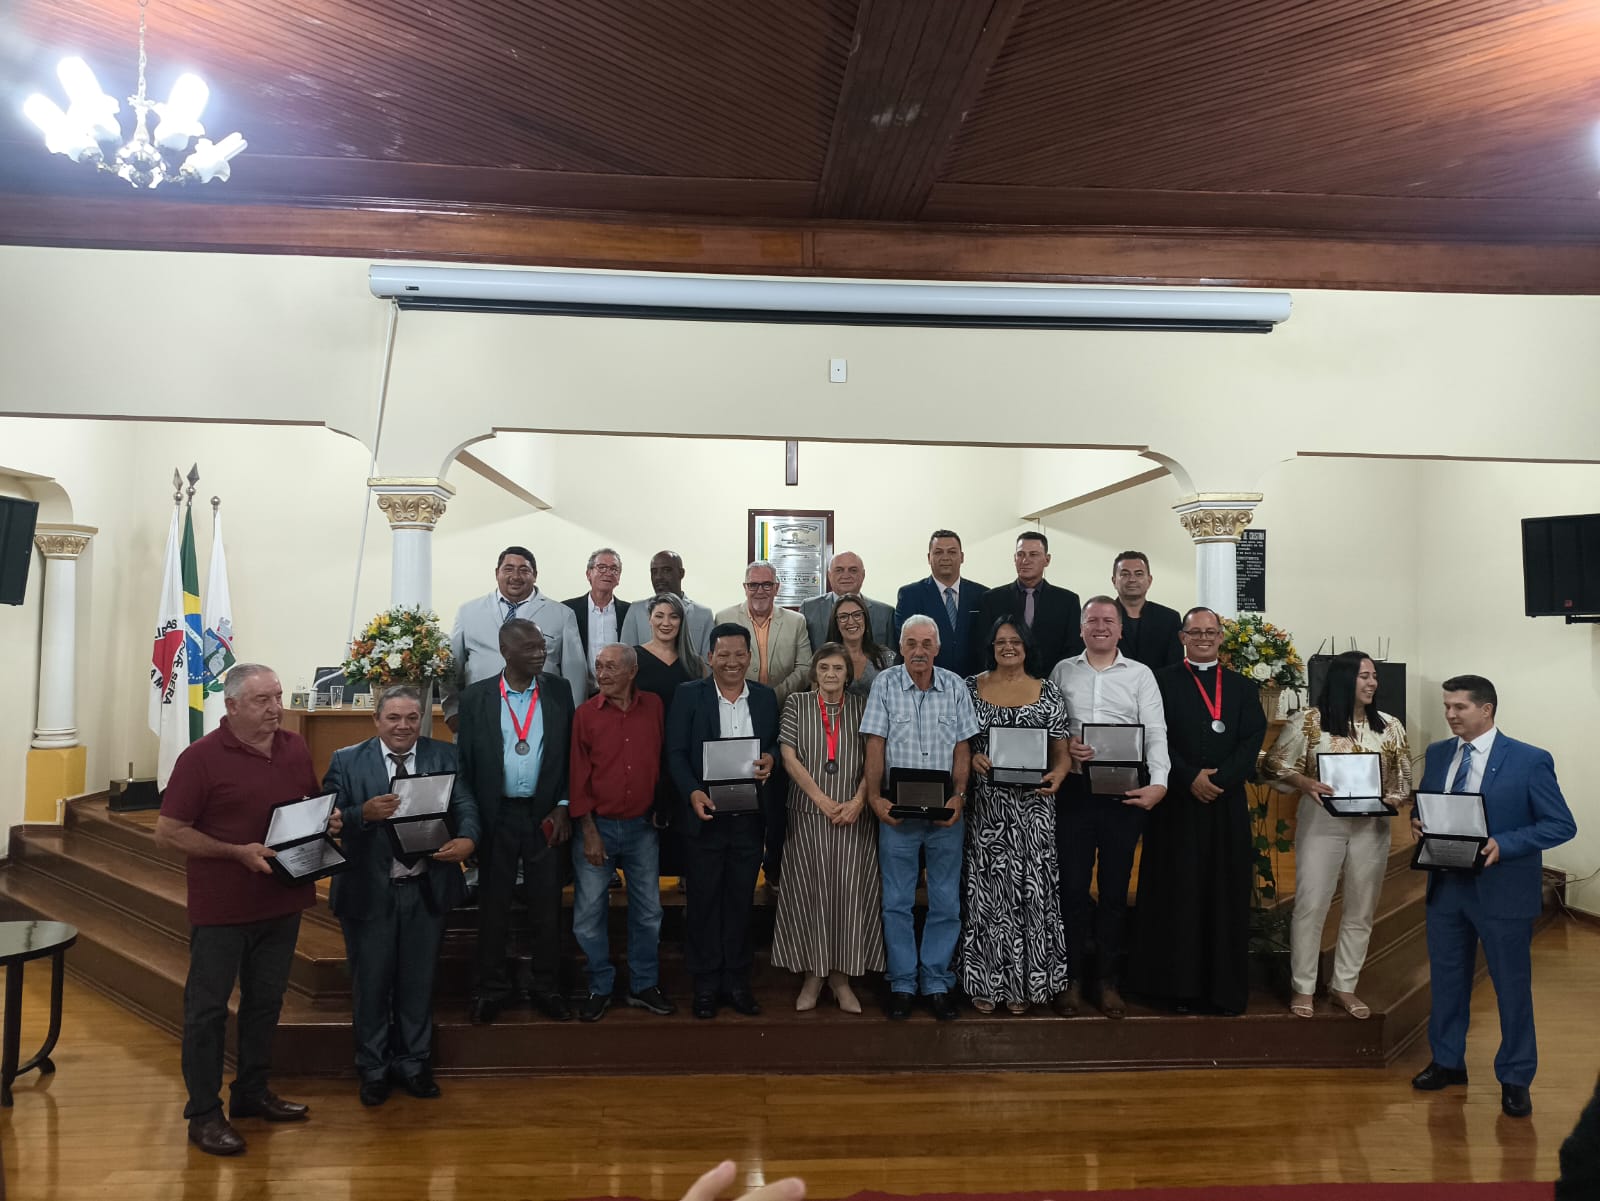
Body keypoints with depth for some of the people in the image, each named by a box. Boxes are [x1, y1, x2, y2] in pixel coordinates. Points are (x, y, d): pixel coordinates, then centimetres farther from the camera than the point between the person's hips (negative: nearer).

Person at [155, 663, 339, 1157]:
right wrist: (239, 851, -23)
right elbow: (168, 832, -14)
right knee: (207, 1008, 6)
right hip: (221, 907, -5)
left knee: (265, 1001, 17)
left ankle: (251, 1092, 34)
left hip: (282, 901, 6)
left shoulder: (296, 749, 2)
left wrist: (328, 820, -6)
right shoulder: (201, 758, -14)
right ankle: (203, 1113, 20)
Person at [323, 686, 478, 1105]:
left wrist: (467, 839, -28)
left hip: (427, 890, 2)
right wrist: (365, 813, -28)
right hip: (368, 892, -1)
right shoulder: (347, 761, -3)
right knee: (371, 983, 13)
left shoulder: (443, 756, 1)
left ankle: (413, 1064, 32)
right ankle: (373, 1070, 31)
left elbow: (465, 806, -7)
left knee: (419, 981, 15)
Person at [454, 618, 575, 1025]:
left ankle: (547, 987, 22)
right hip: (496, 816, 0)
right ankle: (491, 989, 24)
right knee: (493, 904, 10)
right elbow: (464, 759, 1)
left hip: (545, 815, 1)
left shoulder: (559, 691, 2)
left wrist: (563, 806, -3)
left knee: (547, 905, 8)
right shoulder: (476, 697, -1)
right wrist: (470, 819, -3)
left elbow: (571, 750, 4)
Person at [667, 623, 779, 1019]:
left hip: (750, 818, 2)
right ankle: (705, 983, 19)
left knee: (741, 900, 11)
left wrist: (770, 759, -10)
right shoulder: (689, 695, -3)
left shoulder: (766, 697, 6)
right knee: (703, 901, 7)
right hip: (705, 816, -2)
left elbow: (777, 744, 13)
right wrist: (692, 791, -20)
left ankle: (737, 980, 23)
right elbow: (675, 752, -5)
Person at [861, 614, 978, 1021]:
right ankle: (902, 983, 18)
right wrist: (874, 796, -11)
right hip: (897, 810, -1)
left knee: (946, 900, 7)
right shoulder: (885, 684, -1)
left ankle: (937, 982, 19)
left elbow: (962, 747, 3)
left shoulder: (955, 687, 3)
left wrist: (959, 796, -9)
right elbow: (875, 744, -3)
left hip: (945, 811, 1)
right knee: (897, 902, 6)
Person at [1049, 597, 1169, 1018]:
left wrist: (1159, 782, -16)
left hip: (1125, 792, 0)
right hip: (1075, 790, 0)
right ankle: (1072, 979, 16)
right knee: (1072, 887, 4)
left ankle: (1109, 982, 18)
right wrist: (1064, 745, -12)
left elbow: (1155, 732, -2)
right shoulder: (1062, 671, 9)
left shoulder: (1140, 674, 6)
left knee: (1115, 889, 7)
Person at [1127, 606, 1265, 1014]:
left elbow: (1252, 741, 1)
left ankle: (1225, 987, 13)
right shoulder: (1161, 682, 5)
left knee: (1225, 896, 5)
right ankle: (1178, 984, 9)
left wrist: (1218, 778, -13)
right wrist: (1190, 778, -15)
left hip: (1228, 806, 2)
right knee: (1176, 893, 1)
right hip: (1176, 804, -2)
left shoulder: (1243, 687, 12)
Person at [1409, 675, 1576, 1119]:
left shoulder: (1530, 760, -11)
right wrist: (1418, 821, -8)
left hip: (1503, 891, -5)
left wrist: (1503, 845, -24)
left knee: (1512, 986, 8)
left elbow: (1562, 825, -11)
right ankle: (1448, 1061, 34)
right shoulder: (1437, 754, 4)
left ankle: (1515, 1079, 25)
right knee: (1447, 979, 16)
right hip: (1445, 887, 5)